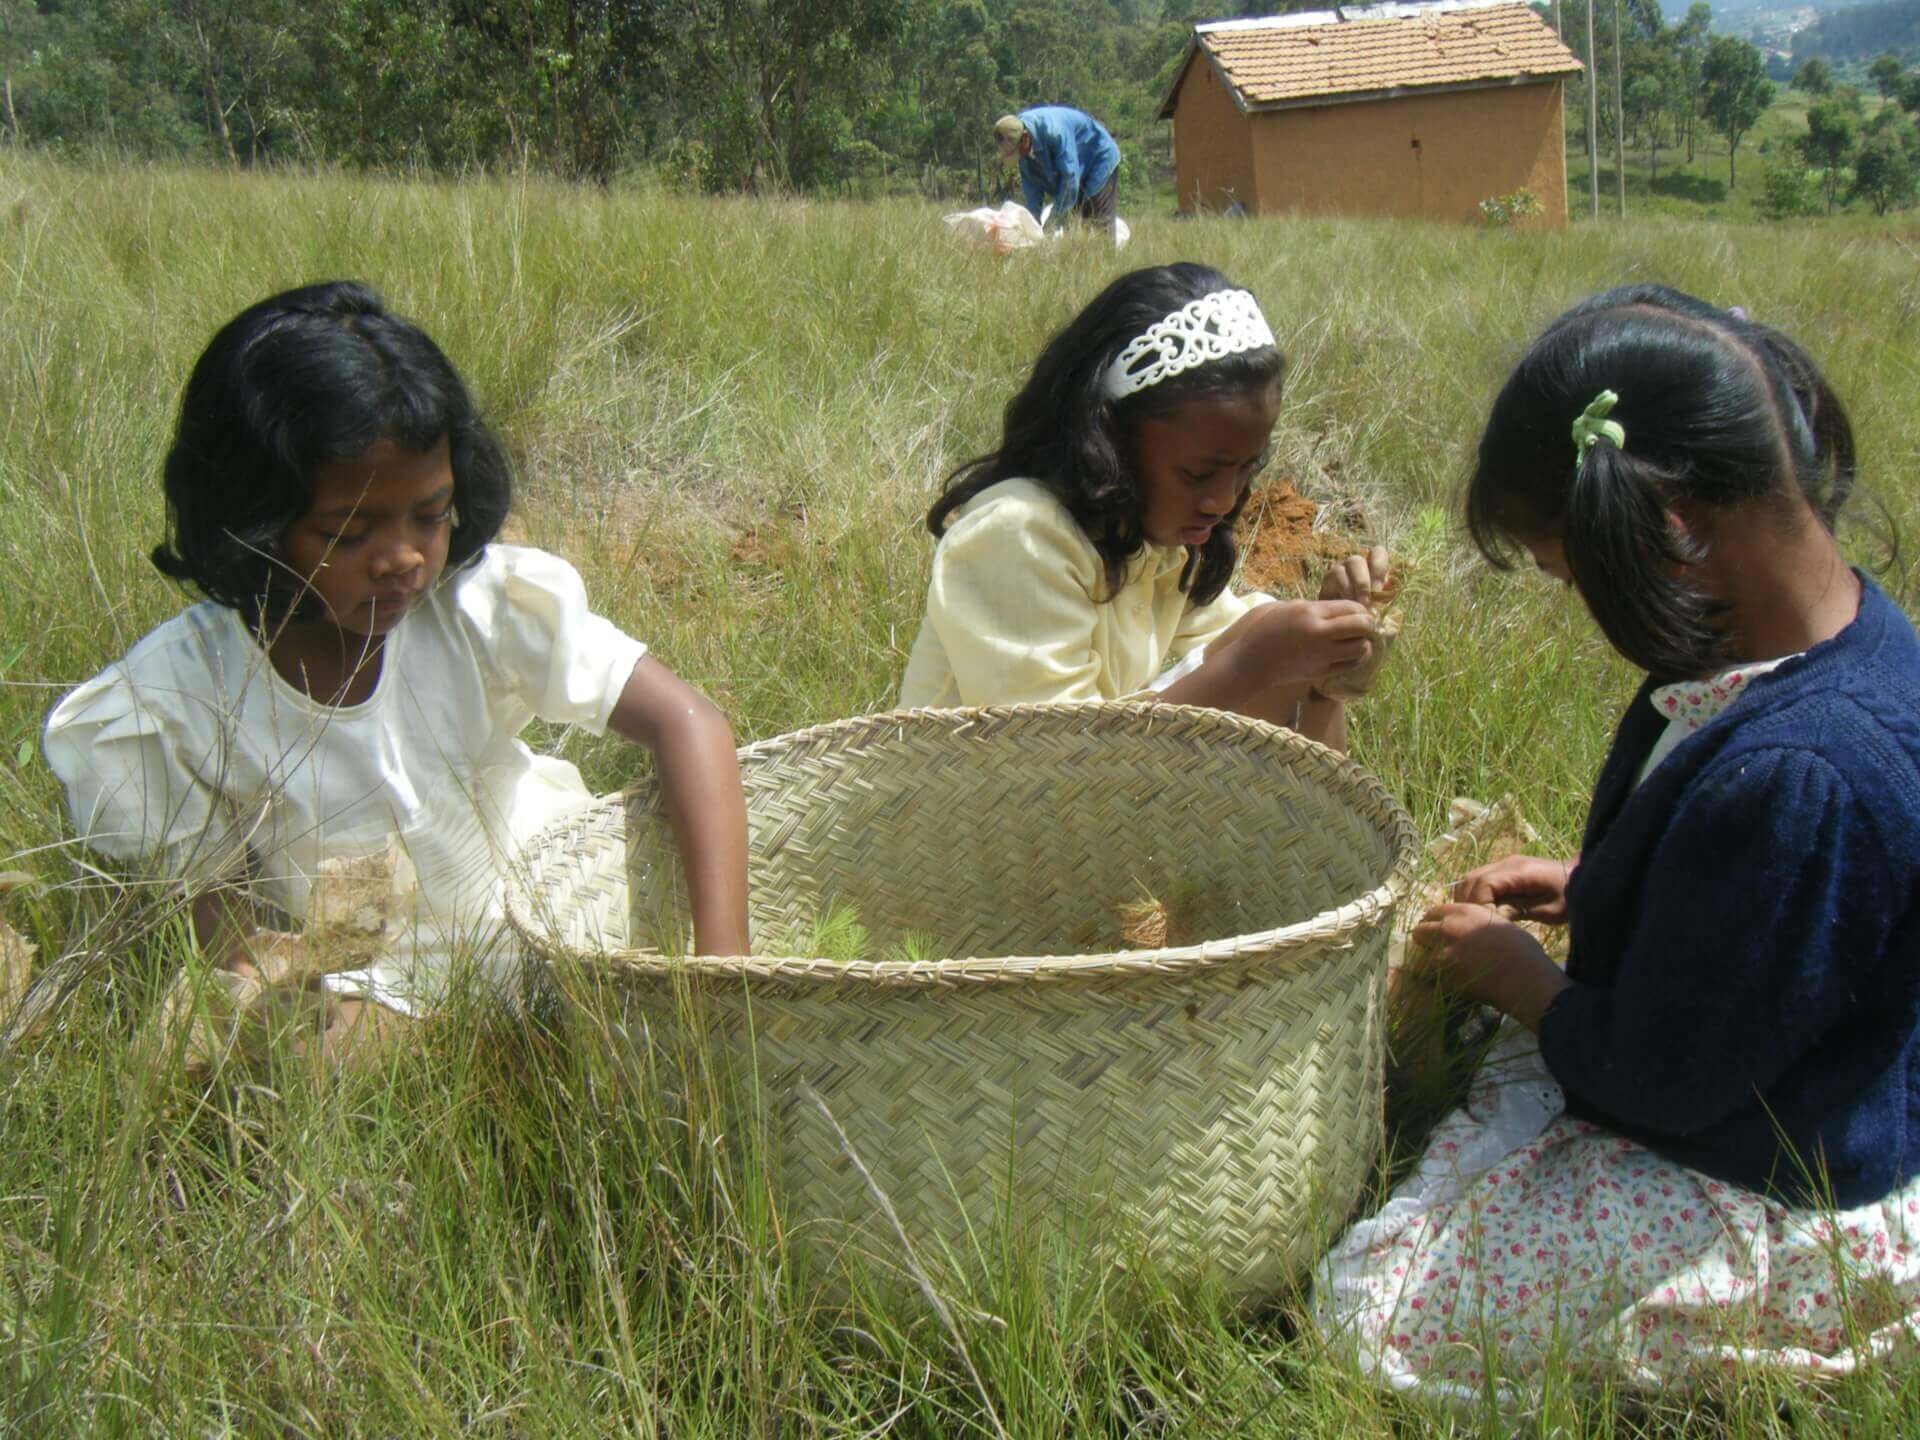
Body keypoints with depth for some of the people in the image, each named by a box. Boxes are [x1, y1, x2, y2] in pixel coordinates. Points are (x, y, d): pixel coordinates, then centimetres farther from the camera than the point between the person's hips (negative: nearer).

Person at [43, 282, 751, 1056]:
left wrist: (724, 966, -29)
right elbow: (208, 903, -5)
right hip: (356, 998, -2)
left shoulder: (482, 604, -16)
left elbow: (689, 723, -19)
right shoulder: (176, 697, -16)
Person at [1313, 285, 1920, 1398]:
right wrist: (1587, 886, 6)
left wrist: (1518, 976, -7)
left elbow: (1656, 1075, -24)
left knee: (1370, 1314, -7)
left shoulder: (1798, 774, -37)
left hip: (1790, 1221, -10)